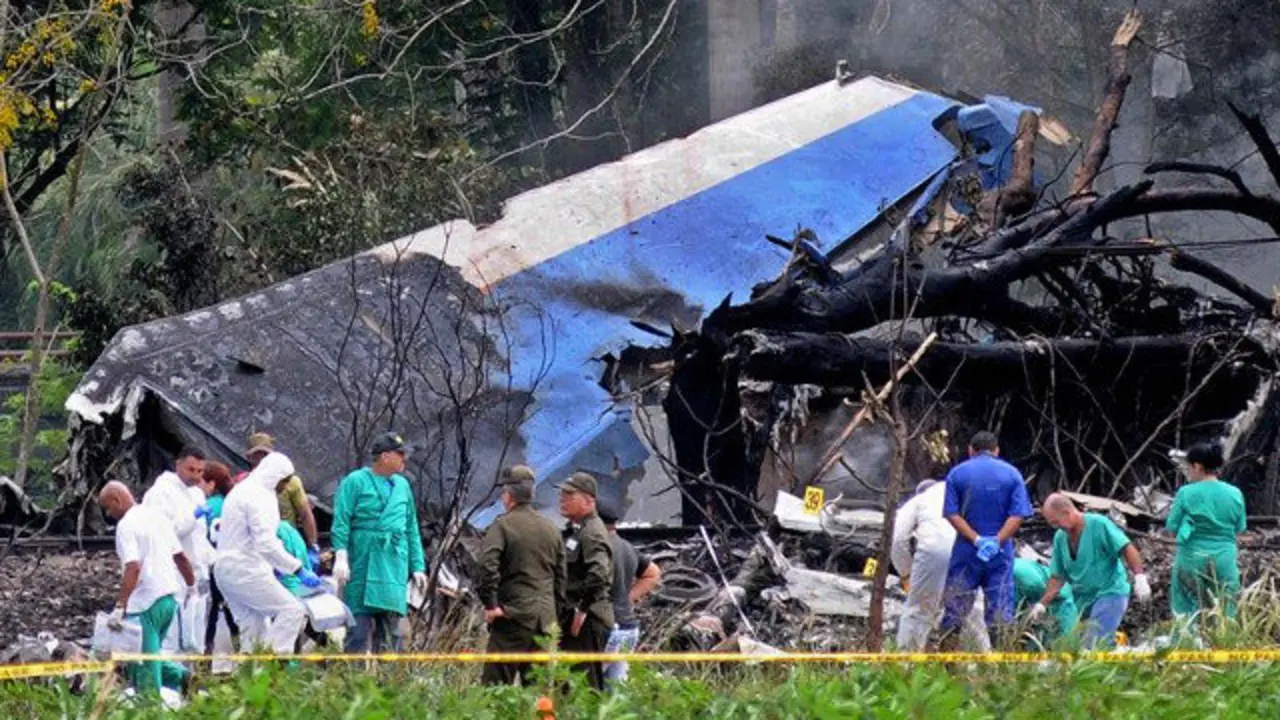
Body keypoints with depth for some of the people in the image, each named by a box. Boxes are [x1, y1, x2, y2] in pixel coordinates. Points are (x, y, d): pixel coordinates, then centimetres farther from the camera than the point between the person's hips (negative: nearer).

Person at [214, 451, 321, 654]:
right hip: (245, 569, -10)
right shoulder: (258, 496, -14)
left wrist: (275, 566, 22)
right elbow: (266, 543, -22)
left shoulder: (241, 490, 18)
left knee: (252, 627, 10)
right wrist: (299, 570, -21)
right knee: (292, 611, -12)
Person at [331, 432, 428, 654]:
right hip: (363, 562, -5)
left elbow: (412, 529, 22)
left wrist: (418, 567, 18)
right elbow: (341, 522, -5)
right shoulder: (356, 482, 1)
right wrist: (341, 556, -16)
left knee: (391, 627, 3)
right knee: (360, 626, -5)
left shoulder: (402, 485, 17)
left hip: (395, 566, 5)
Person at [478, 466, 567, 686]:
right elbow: (561, 576, 18)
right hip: (545, 618, 6)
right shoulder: (552, 529, 15)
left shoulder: (503, 525, -6)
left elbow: (488, 564, -20)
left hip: (513, 617, -6)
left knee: (495, 680, -7)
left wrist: (490, 604, -14)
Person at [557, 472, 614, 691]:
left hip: (587, 622, -11)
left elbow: (598, 574, -27)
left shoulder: (593, 532, -13)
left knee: (585, 682, -11)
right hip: (572, 618, 11)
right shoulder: (572, 531, 20)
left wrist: (582, 610, -24)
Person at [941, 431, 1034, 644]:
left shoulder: (957, 473, 1)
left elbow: (952, 514, -8)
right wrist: (997, 541, -14)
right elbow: (1018, 514, -7)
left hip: (966, 552, 0)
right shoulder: (1012, 474, 2)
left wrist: (976, 539, -14)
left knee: (956, 605, 5)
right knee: (1001, 609, 5)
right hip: (1000, 553, 0)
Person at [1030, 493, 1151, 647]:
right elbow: (1057, 577, 13)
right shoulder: (1060, 538, 9)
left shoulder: (1098, 524, -11)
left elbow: (1127, 548, -14)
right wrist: (1042, 604, 4)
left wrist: (1139, 578, -23)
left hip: (1109, 593, -7)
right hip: (1083, 599, 7)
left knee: (1094, 645, -20)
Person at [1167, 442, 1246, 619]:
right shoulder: (1234, 494, -1)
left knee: (1187, 612, 6)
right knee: (1224, 613, 9)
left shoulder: (1186, 493, -9)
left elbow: (1172, 526, -4)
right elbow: (1240, 528, 8)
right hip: (1224, 560, 2)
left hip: (1192, 559, -2)